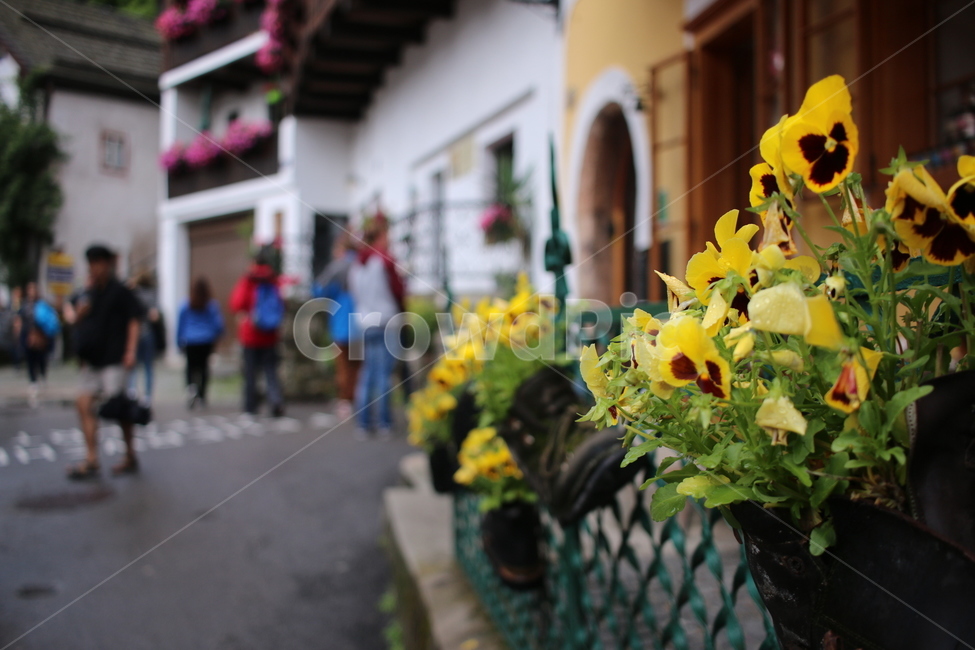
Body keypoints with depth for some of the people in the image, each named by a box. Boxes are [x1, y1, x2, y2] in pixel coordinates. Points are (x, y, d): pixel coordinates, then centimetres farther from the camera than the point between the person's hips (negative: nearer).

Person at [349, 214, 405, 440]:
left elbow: (355, 294, 13)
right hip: (386, 322, -5)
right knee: (384, 374, -2)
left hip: (364, 323, 6)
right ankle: (385, 425, 2)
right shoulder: (385, 260, -8)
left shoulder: (356, 263, 10)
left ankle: (363, 425, 11)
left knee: (367, 374, 10)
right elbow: (399, 291, -3)